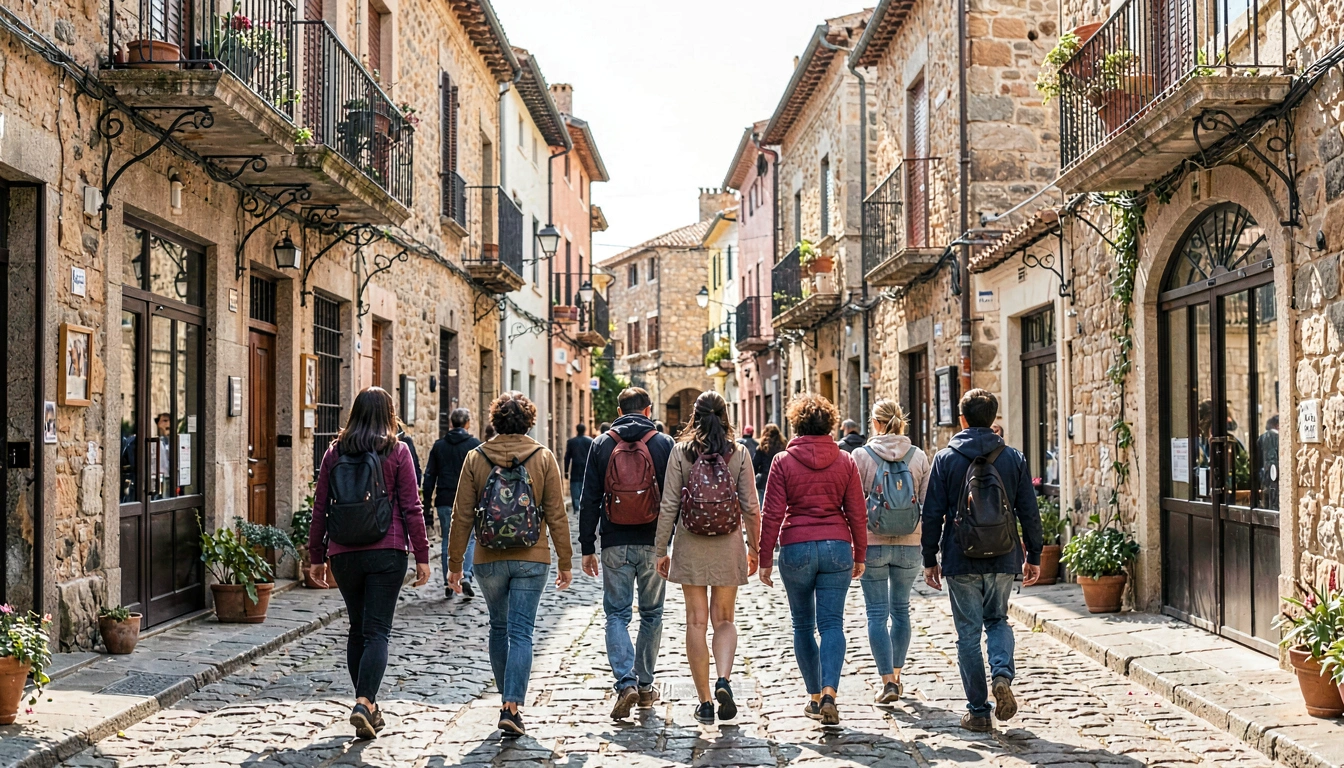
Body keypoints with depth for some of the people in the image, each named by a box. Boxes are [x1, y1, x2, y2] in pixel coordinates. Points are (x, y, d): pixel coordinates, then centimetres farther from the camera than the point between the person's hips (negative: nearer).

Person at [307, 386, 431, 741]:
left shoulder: (335, 452, 5)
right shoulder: (397, 451, -3)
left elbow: (320, 509, 7)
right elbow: (411, 508, -5)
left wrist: (317, 557, 15)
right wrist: (422, 556, 0)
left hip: (343, 553, 3)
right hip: (387, 552, -3)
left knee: (357, 628, 16)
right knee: (377, 631, -1)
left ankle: (367, 705, 22)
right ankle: (364, 702, -17)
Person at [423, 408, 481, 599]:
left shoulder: (439, 445, 7)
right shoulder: (474, 445, -1)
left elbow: (429, 476, 7)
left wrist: (427, 504, 10)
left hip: (444, 501, 2)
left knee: (448, 541, 10)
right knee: (470, 539, 8)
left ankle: (448, 584, 9)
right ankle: (466, 576, -9)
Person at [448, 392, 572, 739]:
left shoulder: (476, 457, -1)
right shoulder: (543, 457, -3)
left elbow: (462, 516, -1)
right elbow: (556, 515, -2)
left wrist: (455, 563, 6)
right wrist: (565, 562, 5)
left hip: (489, 560, 1)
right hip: (531, 559, -1)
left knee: (499, 628, 19)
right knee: (521, 633, 0)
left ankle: (507, 698, 28)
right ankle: (512, 708, -9)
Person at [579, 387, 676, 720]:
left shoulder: (602, 444, 3)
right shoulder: (664, 443, 1)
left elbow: (589, 500, 1)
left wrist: (587, 547, 6)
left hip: (615, 545, 0)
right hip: (652, 544, 0)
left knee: (617, 615, 5)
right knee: (651, 614, 14)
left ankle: (626, 683, -11)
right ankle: (645, 685, 19)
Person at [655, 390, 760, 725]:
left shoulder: (681, 452, -4)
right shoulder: (738, 453, -3)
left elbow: (669, 506, -5)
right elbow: (751, 506, -2)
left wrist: (661, 550, 3)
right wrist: (754, 547, 11)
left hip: (690, 547, 0)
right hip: (728, 547, 1)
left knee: (697, 622, 7)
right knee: (724, 620, 14)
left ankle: (705, 702, 9)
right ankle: (724, 680, -10)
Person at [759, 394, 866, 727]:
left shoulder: (783, 462, -2)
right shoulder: (845, 461, 3)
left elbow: (772, 514, -4)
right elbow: (857, 513, 5)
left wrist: (765, 559, 3)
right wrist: (860, 555, 15)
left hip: (796, 549, -1)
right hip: (836, 548, 1)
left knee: (803, 625, 12)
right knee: (832, 623, 1)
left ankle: (815, 697, 17)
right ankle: (829, 693, -17)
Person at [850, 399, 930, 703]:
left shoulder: (861, 456, -6)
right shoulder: (919, 457, 0)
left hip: (872, 544, -2)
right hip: (909, 544, 3)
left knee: (877, 613, 3)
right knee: (901, 610, 17)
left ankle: (888, 681, -2)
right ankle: (896, 675, 25)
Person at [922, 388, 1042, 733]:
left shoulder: (946, 458, -3)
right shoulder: (1013, 458, 2)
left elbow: (933, 514, -4)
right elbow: (1029, 512, 3)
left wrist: (930, 559, 4)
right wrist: (1034, 556, 12)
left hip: (961, 561, -2)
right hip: (1003, 559, 2)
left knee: (968, 632, 6)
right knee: (998, 620, 21)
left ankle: (978, 712, 8)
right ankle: (1002, 674, -6)